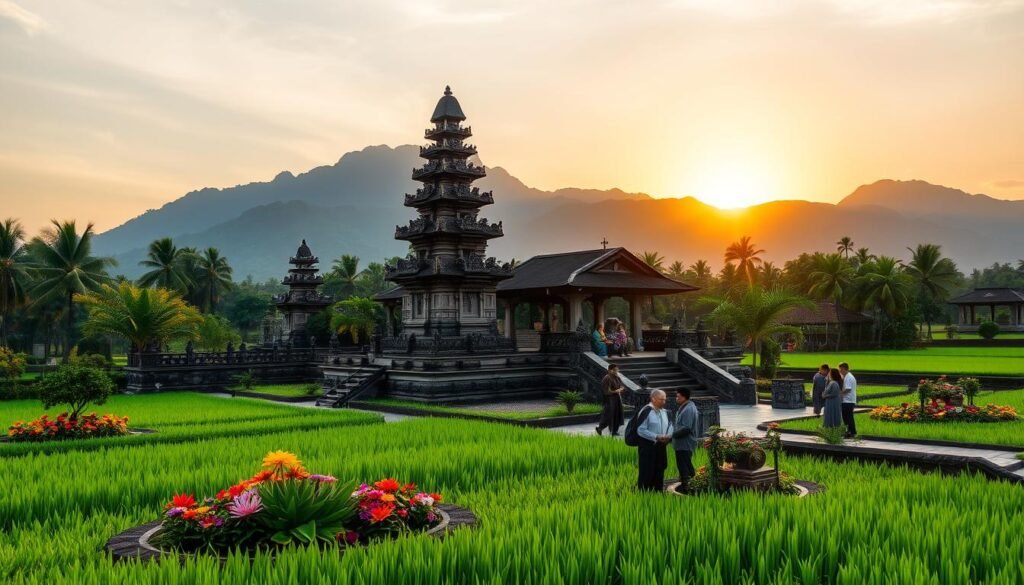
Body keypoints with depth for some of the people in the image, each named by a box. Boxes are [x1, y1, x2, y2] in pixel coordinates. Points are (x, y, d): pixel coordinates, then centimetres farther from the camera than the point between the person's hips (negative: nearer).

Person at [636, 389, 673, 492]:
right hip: (647, 446, -8)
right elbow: (641, 430, -19)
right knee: (646, 472, -4)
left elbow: (669, 426, 20)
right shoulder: (646, 411, -15)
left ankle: (658, 491, 25)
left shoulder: (664, 412, 11)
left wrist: (668, 436, -2)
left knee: (660, 470, 14)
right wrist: (656, 437, -21)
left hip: (661, 446, 8)